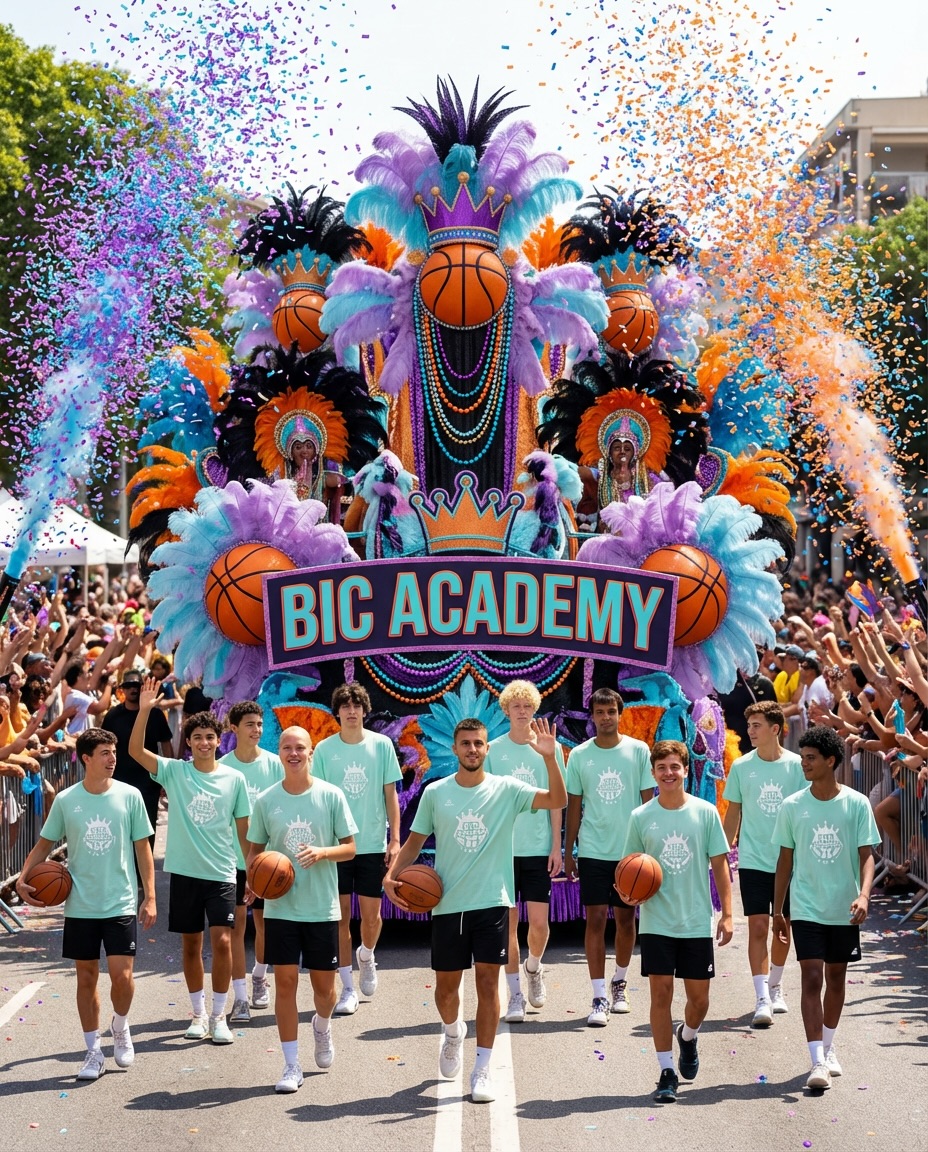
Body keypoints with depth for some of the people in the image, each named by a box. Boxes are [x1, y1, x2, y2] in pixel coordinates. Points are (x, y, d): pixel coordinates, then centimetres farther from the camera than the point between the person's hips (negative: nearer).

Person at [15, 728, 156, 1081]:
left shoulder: (129, 796, -4)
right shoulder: (66, 800, -2)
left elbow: (143, 847, 1)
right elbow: (45, 843, 9)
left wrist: (149, 897, -2)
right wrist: (23, 877, -6)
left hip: (121, 904, -1)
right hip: (80, 906, 1)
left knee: (121, 974, -10)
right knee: (86, 976, 7)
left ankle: (120, 1026, 20)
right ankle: (94, 1052, 19)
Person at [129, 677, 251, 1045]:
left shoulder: (234, 779, 1)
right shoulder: (174, 772, 0)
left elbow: (244, 830, 6)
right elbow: (136, 750, -13)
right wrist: (144, 710, -25)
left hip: (221, 873, -1)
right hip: (184, 872, 1)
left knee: (222, 941, -10)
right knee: (191, 945, 9)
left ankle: (219, 1015, 2)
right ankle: (198, 1013, 23)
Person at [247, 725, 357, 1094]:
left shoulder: (331, 795, -4)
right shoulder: (266, 800, 0)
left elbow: (349, 847, 0)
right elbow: (254, 849, 10)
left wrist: (322, 852, -19)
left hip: (323, 907, 0)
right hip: (281, 907, 0)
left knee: (324, 984, 8)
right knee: (285, 982, -2)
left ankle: (322, 1027, 42)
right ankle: (291, 1066, 4)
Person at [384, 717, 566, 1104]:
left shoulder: (506, 789, -1)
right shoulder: (435, 793, 2)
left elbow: (557, 800, -13)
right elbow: (415, 841, 10)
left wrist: (549, 758, -27)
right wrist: (391, 876, -5)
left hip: (492, 902, -1)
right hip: (447, 904, 1)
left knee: (488, 982, -5)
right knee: (446, 984, 8)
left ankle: (482, 1071, 1)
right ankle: (453, 1032, 42)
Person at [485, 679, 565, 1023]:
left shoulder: (549, 749, 3)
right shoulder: (493, 750, 2)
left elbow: (555, 800, 6)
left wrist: (557, 846, 1)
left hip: (539, 849, 0)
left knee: (539, 922, -3)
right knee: (508, 922, 1)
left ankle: (533, 968, 28)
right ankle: (515, 994, 10)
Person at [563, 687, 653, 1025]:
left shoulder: (638, 750, 1)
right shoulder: (579, 755, 2)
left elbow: (648, 800, 4)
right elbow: (574, 806, 8)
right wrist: (568, 852, 7)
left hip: (630, 848, 1)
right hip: (594, 851, 0)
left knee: (626, 918, 10)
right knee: (595, 918, -6)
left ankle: (620, 982, 31)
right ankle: (599, 998, -5)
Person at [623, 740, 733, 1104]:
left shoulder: (706, 812, -1)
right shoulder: (641, 817, 0)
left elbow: (719, 865, 4)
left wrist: (727, 914, -1)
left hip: (698, 923, 0)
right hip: (656, 923, 0)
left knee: (699, 997, 6)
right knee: (661, 993, -3)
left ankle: (688, 1037, 39)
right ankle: (667, 1073, 5)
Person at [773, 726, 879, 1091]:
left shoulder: (857, 804, -4)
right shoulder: (792, 806, -1)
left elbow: (866, 855, -5)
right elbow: (786, 859, 6)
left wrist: (864, 895, -21)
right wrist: (777, 909, 8)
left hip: (844, 910, 1)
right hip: (806, 908, -1)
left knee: (836, 978, 14)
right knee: (811, 979, -11)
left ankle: (828, 1048, 32)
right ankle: (817, 1062, -14)